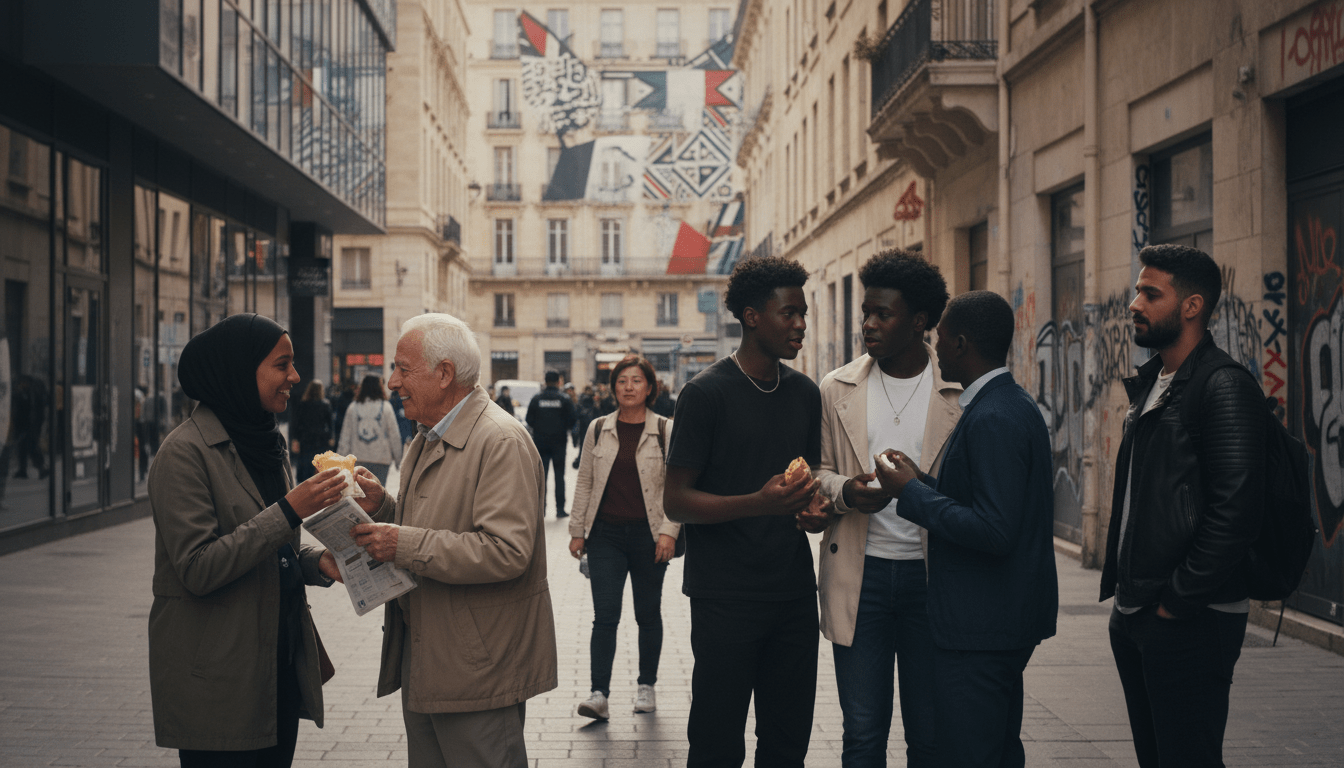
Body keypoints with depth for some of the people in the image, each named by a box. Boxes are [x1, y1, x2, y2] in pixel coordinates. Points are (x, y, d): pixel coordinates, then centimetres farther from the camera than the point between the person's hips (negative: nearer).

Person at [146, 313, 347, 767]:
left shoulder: (265, 443, 12)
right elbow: (198, 568, -21)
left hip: (279, 665, 8)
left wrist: (316, 561, 0)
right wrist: (288, 511, -24)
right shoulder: (185, 452, -14)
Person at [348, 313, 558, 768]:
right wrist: (382, 507, 2)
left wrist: (406, 545, -25)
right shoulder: (426, 442, 16)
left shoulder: (501, 441, -17)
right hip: (421, 662, 9)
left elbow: (506, 551, -26)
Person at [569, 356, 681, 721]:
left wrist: (669, 531, -10)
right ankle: (599, 694, -9)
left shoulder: (665, 431, 0)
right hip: (606, 534, 1)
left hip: (648, 535, -1)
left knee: (648, 614, 9)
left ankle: (646, 685, 24)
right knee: (605, 615, -7)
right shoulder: (598, 430, 6)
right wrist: (577, 530, 7)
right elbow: (584, 483, 10)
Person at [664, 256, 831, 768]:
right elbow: (675, 500, -10)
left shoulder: (805, 393, 12)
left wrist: (814, 508, 0)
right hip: (726, 596, -6)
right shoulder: (706, 393, -7)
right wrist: (758, 503, -23)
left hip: (793, 590, 6)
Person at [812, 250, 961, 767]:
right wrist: (844, 489, -10)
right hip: (860, 574, 1)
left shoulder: (960, 392, -1)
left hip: (932, 574, -1)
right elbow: (817, 472, 11)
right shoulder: (837, 389, 6)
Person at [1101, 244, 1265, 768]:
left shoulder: (1225, 388, -14)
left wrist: (1178, 599, -17)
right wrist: (1123, 588, 15)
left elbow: (1235, 510, -22)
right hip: (1134, 615, 9)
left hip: (1189, 622, -9)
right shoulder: (1150, 387, 16)